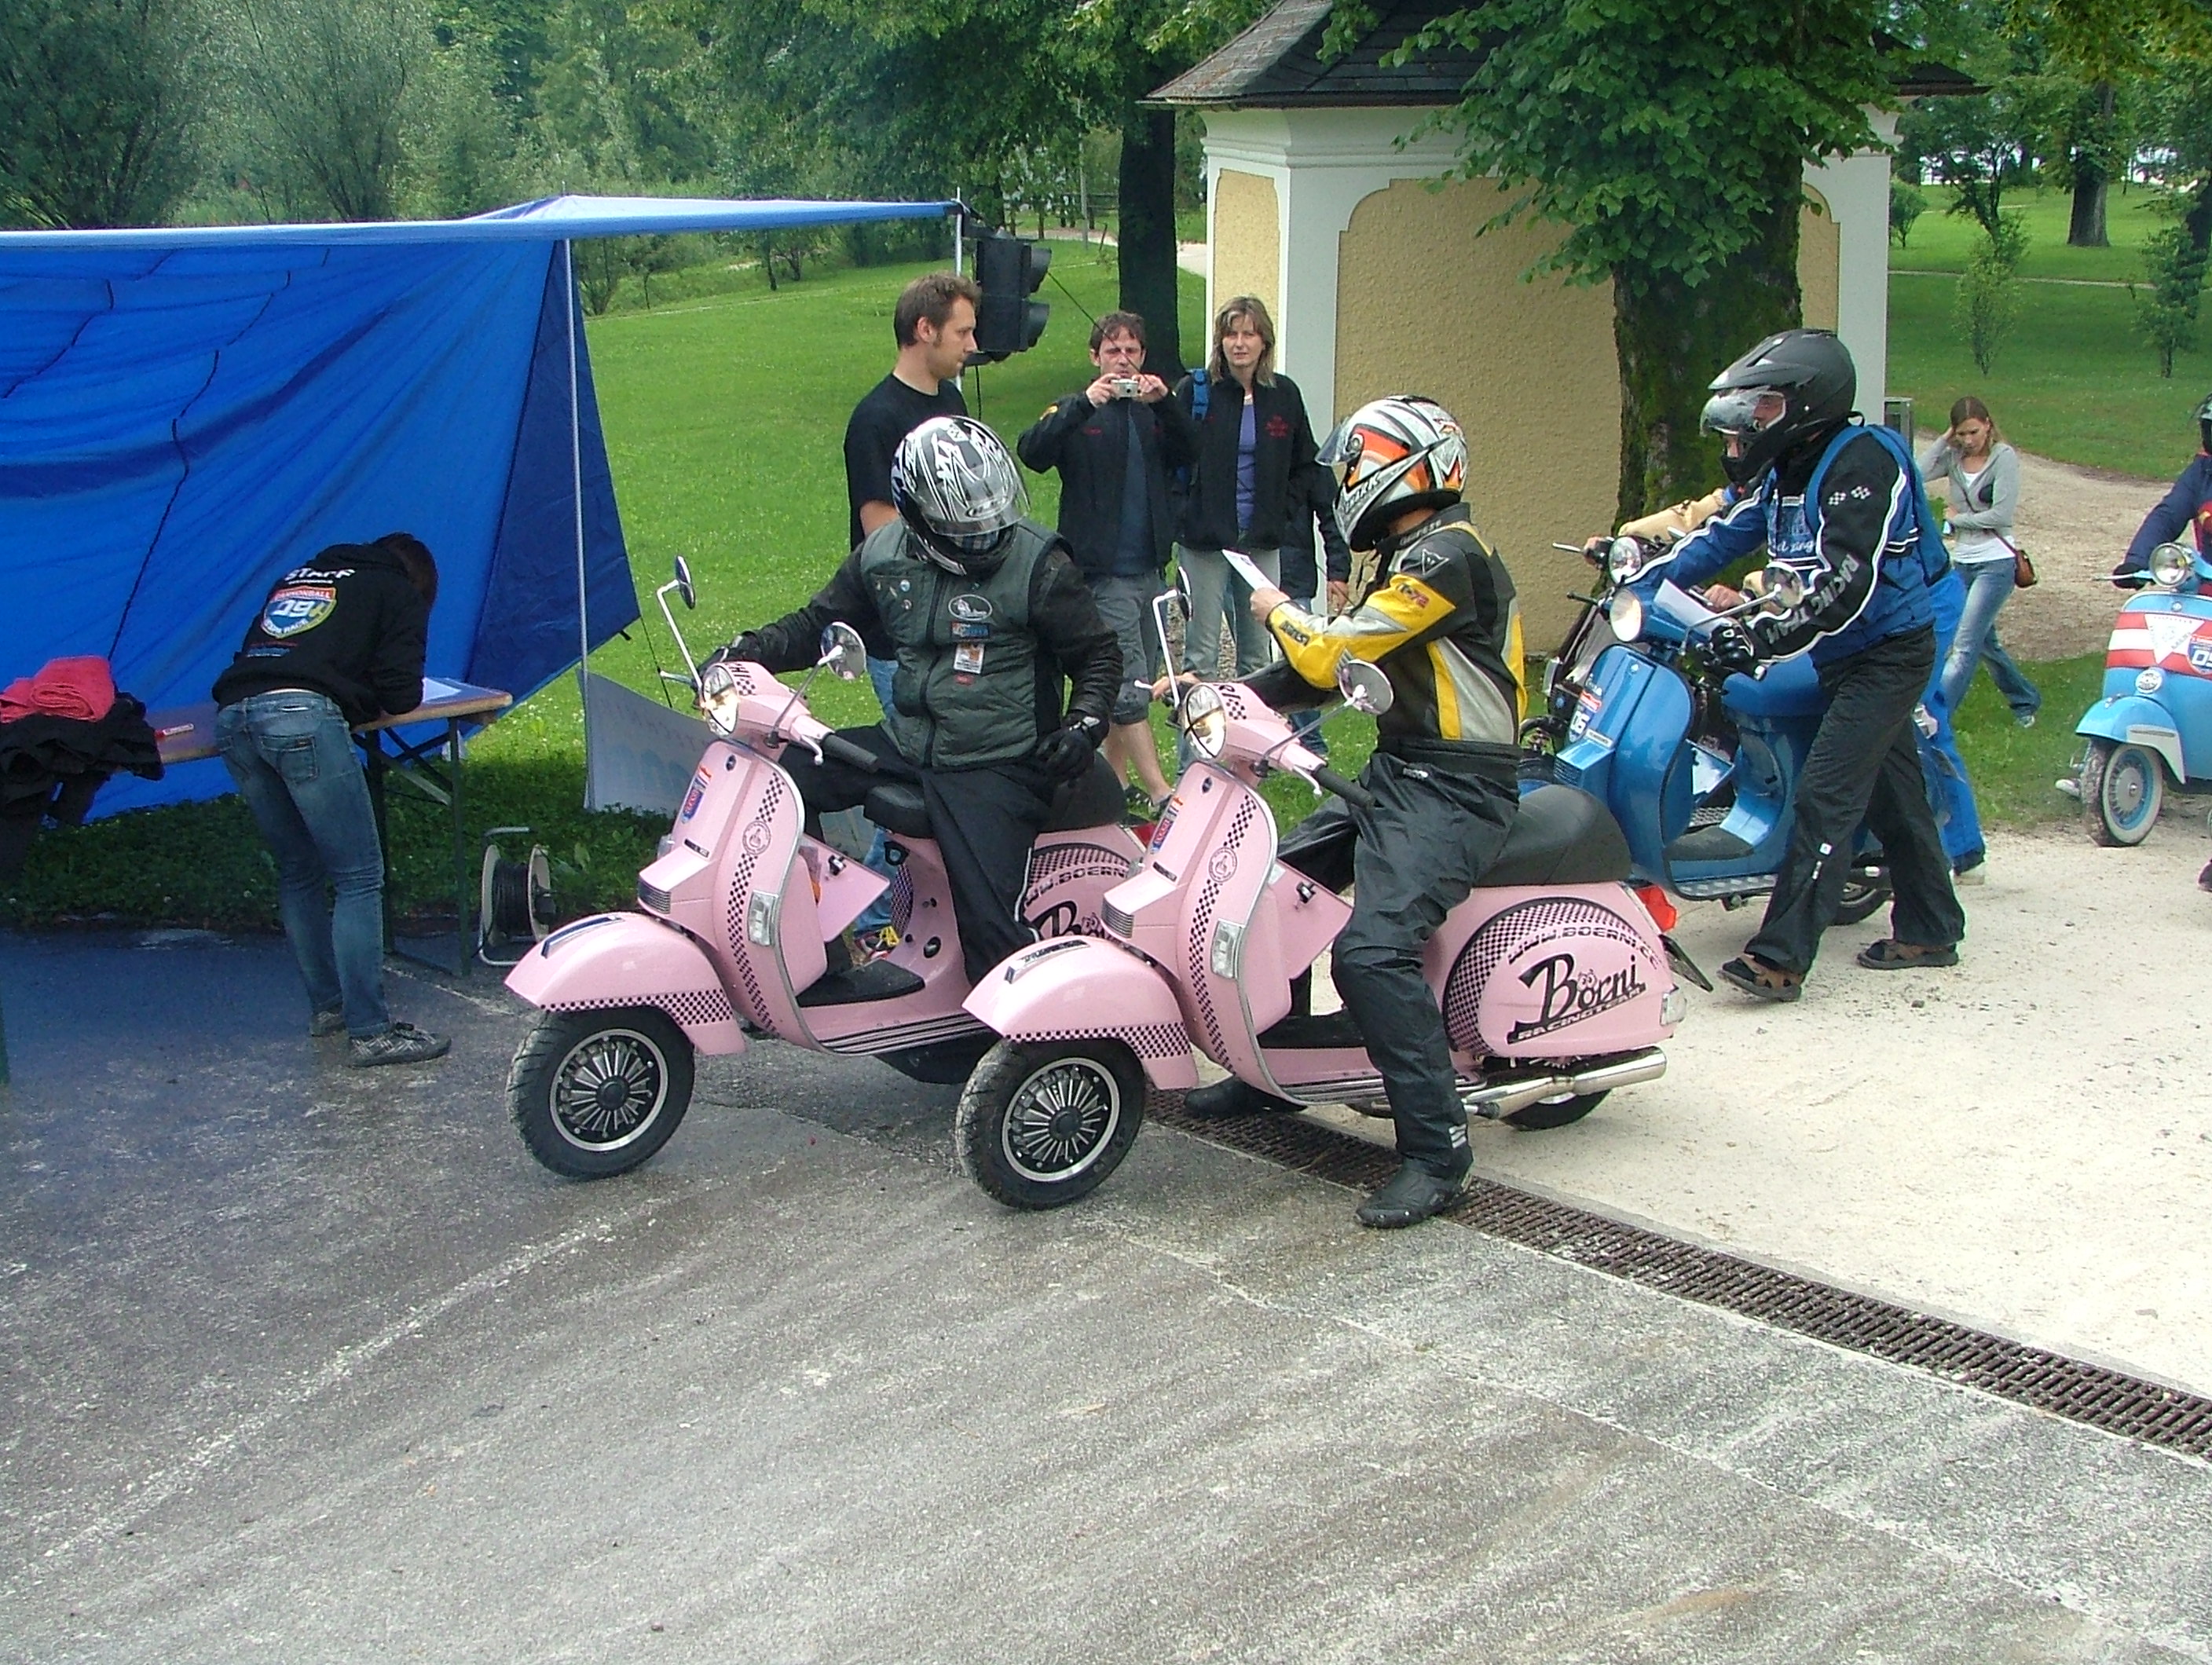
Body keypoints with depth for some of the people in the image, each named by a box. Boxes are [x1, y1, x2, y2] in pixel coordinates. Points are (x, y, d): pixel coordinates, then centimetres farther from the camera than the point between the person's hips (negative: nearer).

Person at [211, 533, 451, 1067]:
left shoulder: (297, 577, 35)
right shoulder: (399, 593, 19)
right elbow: (402, 697, 10)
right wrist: (366, 702, 32)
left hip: (231, 717, 6)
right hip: (304, 716, -6)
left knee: (298, 872, 20)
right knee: (358, 878, -3)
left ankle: (327, 1004, 24)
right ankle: (369, 1032, -6)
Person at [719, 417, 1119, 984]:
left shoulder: (1039, 565, -9)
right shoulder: (883, 556, 4)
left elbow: (1099, 654, -1)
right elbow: (820, 624, 17)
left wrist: (1085, 723, -18)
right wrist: (747, 651, 1)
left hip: (996, 767, -6)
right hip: (904, 744, 6)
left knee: (989, 927, -22)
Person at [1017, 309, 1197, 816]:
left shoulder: (1152, 412, 14)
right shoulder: (1077, 411, 0)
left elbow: (1189, 453, -4)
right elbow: (1032, 452, -18)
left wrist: (1165, 404, -19)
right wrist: (1084, 404, -28)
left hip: (1149, 567, 6)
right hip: (1102, 572, -6)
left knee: (1140, 683, 12)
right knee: (1129, 688, -10)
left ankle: (1114, 783, 22)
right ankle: (1159, 794, -11)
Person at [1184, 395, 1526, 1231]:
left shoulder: (1447, 554, -16)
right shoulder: (1415, 557, 17)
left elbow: (1335, 653, -19)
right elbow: (1336, 666, 16)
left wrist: (1280, 611, 2)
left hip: (1451, 793, -11)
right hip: (1399, 776, 11)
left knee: (1372, 950, -26)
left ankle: (1436, 1147, -19)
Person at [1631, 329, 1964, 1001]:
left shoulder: (1861, 461, -21)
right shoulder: (1784, 470, 8)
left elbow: (1847, 585, -29)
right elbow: (1723, 535, 11)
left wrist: (1767, 638, -35)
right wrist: (1641, 578, 0)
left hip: (1887, 654, -10)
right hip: (1846, 658, 10)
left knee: (1825, 796, -16)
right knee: (1892, 795, 18)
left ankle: (1781, 957, -20)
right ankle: (1929, 932, 30)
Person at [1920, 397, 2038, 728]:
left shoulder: (2004, 457, -10)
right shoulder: (1954, 457, 4)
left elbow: (2002, 515, -16)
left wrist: (1958, 519, -6)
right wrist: (1943, 440, -9)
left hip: (1996, 563, -7)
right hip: (1962, 562, 7)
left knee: (1964, 645, -11)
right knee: (1984, 642, 18)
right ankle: (2025, 699, 37)